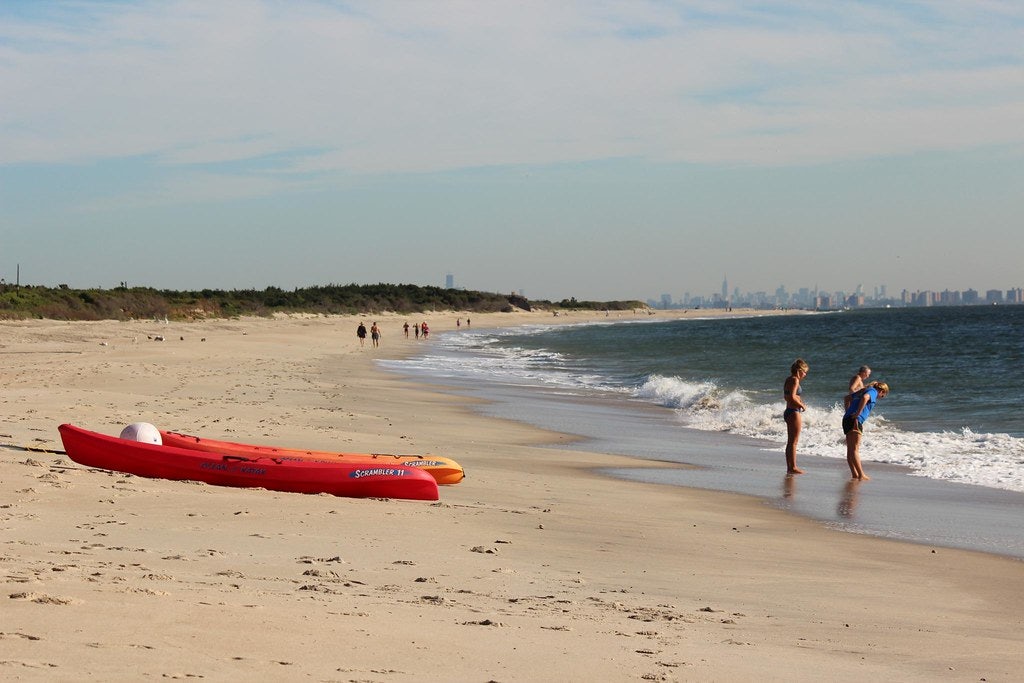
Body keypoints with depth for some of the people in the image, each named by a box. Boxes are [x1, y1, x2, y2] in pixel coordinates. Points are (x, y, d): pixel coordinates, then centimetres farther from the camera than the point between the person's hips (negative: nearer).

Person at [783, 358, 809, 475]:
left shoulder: (788, 380, 14)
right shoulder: (795, 380, -14)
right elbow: (792, 397, -24)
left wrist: (798, 401, 11)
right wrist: (802, 405, -10)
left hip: (788, 412, 10)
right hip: (794, 412, -10)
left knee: (790, 442, 13)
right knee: (793, 441, -5)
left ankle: (789, 467, 17)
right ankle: (793, 467, -3)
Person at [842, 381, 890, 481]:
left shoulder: (865, 390, 27)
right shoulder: (873, 391, 0)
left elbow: (849, 398, 31)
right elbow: (865, 398, -23)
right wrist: (856, 415, -22)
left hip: (847, 419, 9)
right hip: (855, 420, -9)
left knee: (850, 449, 8)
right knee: (855, 449, -11)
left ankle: (855, 474, 11)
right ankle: (861, 475, -11)